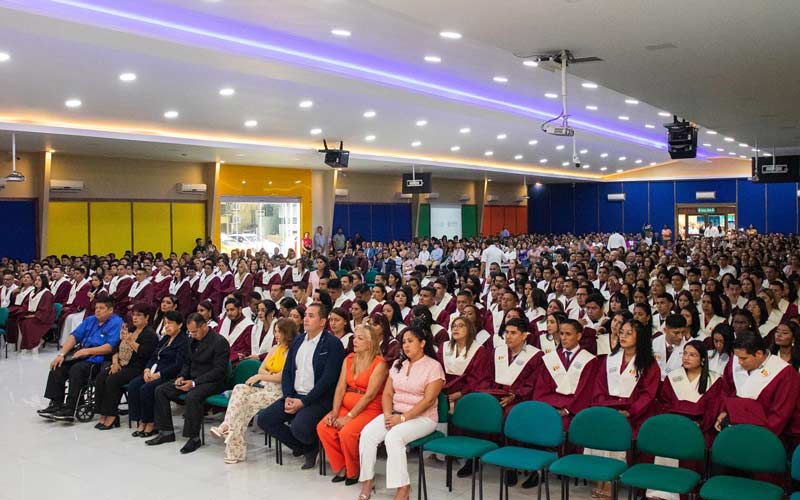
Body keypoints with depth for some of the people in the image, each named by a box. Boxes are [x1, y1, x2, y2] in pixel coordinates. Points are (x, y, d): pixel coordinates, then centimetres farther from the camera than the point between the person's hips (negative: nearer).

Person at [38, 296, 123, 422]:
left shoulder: (117, 323, -5)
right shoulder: (90, 320, 20)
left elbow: (110, 347, -16)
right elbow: (74, 336, 12)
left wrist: (87, 351, -18)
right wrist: (61, 354, -1)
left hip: (98, 359, -8)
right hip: (81, 355, 8)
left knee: (76, 369, -30)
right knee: (57, 366, -10)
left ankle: (70, 410, -27)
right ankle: (56, 404, -8)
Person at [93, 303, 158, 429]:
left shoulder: (150, 334, -2)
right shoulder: (129, 330, 22)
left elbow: (144, 353, -17)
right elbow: (117, 349, 20)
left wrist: (130, 341, -19)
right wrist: (115, 362, 2)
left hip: (136, 369, -7)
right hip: (121, 365, 7)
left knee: (112, 380, -28)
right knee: (100, 378, -18)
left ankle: (111, 416, -20)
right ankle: (103, 415, -16)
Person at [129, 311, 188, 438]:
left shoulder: (184, 340, -6)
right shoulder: (165, 338, 20)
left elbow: (178, 365, -15)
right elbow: (153, 357, 17)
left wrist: (158, 375, -19)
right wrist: (147, 370, -3)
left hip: (170, 376, -8)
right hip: (155, 371, 8)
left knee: (146, 388, -28)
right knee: (133, 385, -15)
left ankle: (150, 423, -13)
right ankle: (141, 422, -12)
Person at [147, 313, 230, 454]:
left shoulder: (219, 342, -15)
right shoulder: (193, 340, 10)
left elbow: (219, 371, -20)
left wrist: (194, 382, -23)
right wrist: (182, 377, -1)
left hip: (212, 382, -9)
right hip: (192, 379, 9)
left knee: (192, 396, -37)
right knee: (160, 390, -1)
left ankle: (194, 438, -22)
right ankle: (166, 432, 4)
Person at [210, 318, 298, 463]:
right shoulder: (275, 348, 20)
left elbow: (282, 377, -15)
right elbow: (261, 369, 16)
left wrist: (260, 377, -7)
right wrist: (272, 376, -4)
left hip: (279, 391, -8)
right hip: (266, 386, 8)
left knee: (247, 401, -24)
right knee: (239, 389, -18)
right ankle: (227, 427, -26)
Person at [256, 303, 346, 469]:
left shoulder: (333, 344, -8)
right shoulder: (298, 340, 14)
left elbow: (328, 379, -15)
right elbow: (287, 371, 14)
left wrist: (303, 402, -17)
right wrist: (288, 397, -4)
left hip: (318, 399, -7)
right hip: (294, 396, 7)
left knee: (299, 427, -31)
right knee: (263, 418, -7)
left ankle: (312, 446, 6)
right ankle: (304, 448, 6)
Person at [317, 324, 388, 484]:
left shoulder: (379, 364, -10)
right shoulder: (349, 359, 11)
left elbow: (369, 395, -16)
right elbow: (341, 388, 5)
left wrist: (349, 417, -19)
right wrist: (334, 411, -10)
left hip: (369, 409, -6)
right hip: (346, 405, 7)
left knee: (346, 432, -29)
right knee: (323, 427, -17)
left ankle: (354, 472, -3)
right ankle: (341, 467, 0)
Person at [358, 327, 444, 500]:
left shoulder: (433, 366, -8)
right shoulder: (398, 364, 12)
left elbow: (428, 400, -16)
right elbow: (387, 393, 9)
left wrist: (403, 418, -21)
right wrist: (388, 414, -11)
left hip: (422, 417, -6)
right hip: (395, 413, 6)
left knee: (393, 437, -32)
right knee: (367, 433, -19)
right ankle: (367, 480, -8)